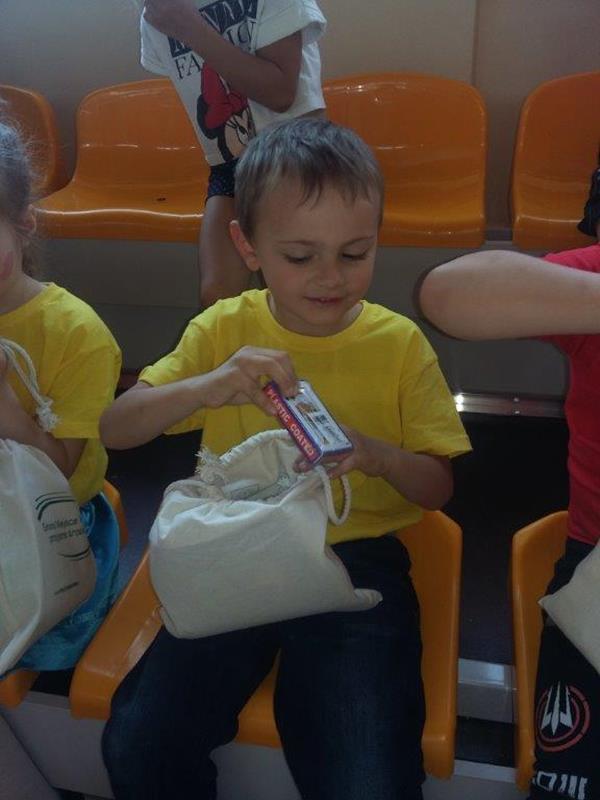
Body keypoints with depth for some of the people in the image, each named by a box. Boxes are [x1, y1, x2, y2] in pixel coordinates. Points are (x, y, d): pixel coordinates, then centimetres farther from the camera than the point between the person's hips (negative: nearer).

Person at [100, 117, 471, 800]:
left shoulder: (399, 343, -4)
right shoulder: (224, 329, -1)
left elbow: (437, 488, 0)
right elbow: (114, 430, -5)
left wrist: (379, 456, -23)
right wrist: (208, 387, -23)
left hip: (357, 561, -1)